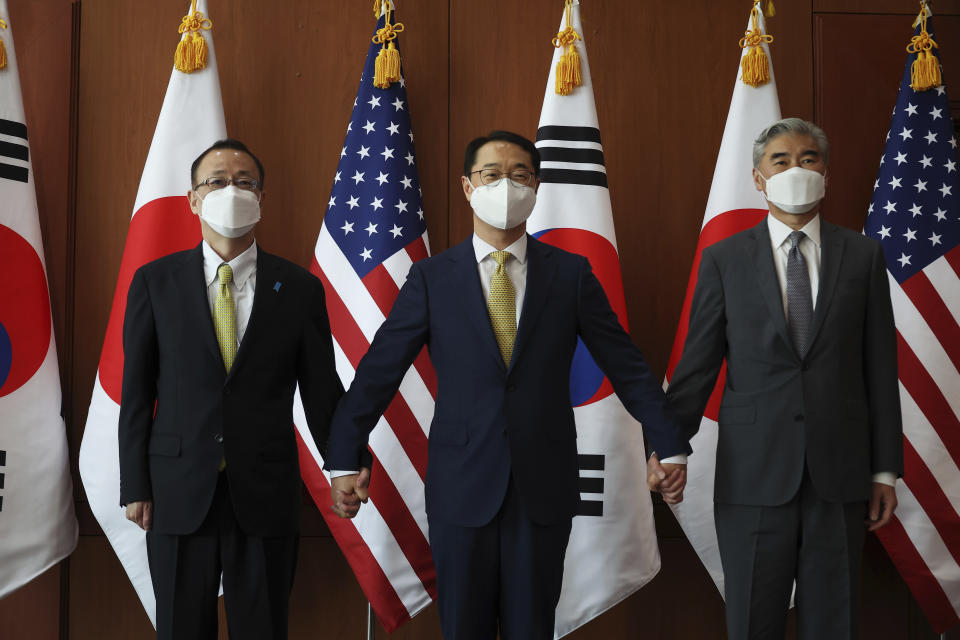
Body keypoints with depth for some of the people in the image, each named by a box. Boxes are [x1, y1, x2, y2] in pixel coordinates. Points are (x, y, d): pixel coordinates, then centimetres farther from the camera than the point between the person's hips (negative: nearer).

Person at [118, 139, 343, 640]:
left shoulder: (299, 288, 2)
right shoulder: (154, 282, 2)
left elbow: (321, 389, 5)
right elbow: (136, 390, 3)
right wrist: (135, 486, 0)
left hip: (267, 495, 0)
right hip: (179, 494, 0)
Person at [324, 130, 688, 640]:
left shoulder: (571, 273, 3)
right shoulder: (431, 278, 1)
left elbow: (624, 363, 4)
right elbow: (379, 370, -2)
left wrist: (668, 446, -1)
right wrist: (345, 459, -7)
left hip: (545, 486, 1)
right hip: (461, 487, 0)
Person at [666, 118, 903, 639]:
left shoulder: (863, 255, 6)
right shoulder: (723, 259, 3)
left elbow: (880, 367, 6)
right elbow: (697, 364, 2)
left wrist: (886, 469, 4)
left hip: (840, 476, 1)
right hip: (753, 474, -1)